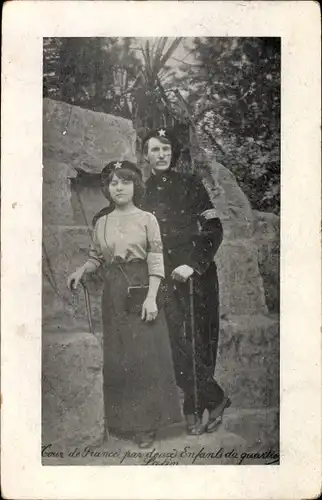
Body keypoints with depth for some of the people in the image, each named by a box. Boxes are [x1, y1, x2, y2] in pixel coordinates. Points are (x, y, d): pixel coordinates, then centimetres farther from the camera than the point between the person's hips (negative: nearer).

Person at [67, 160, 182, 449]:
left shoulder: (147, 219, -1)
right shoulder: (101, 223, 9)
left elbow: (156, 261, -6)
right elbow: (96, 258, 14)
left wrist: (151, 297, -15)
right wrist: (81, 271, -7)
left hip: (141, 289, -3)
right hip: (113, 294, 3)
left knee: (145, 355, -1)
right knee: (117, 358, 8)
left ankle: (146, 424, 10)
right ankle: (123, 420, 22)